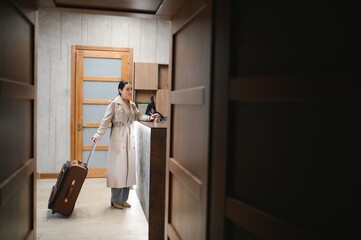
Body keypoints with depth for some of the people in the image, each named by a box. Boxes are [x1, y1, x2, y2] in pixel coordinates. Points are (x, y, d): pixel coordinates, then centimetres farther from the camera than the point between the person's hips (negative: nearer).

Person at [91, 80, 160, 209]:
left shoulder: (132, 105, 10)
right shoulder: (114, 104, -9)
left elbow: (139, 116, 20)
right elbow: (105, 121, -11)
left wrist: (149, 117, 2)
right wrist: (98, 135, -20)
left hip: (130, 137, 7)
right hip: (118, 138, -7)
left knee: (128, 167, 8)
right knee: (118, 168, -3)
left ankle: (123, 199, 20)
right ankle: (115, 200, 11)